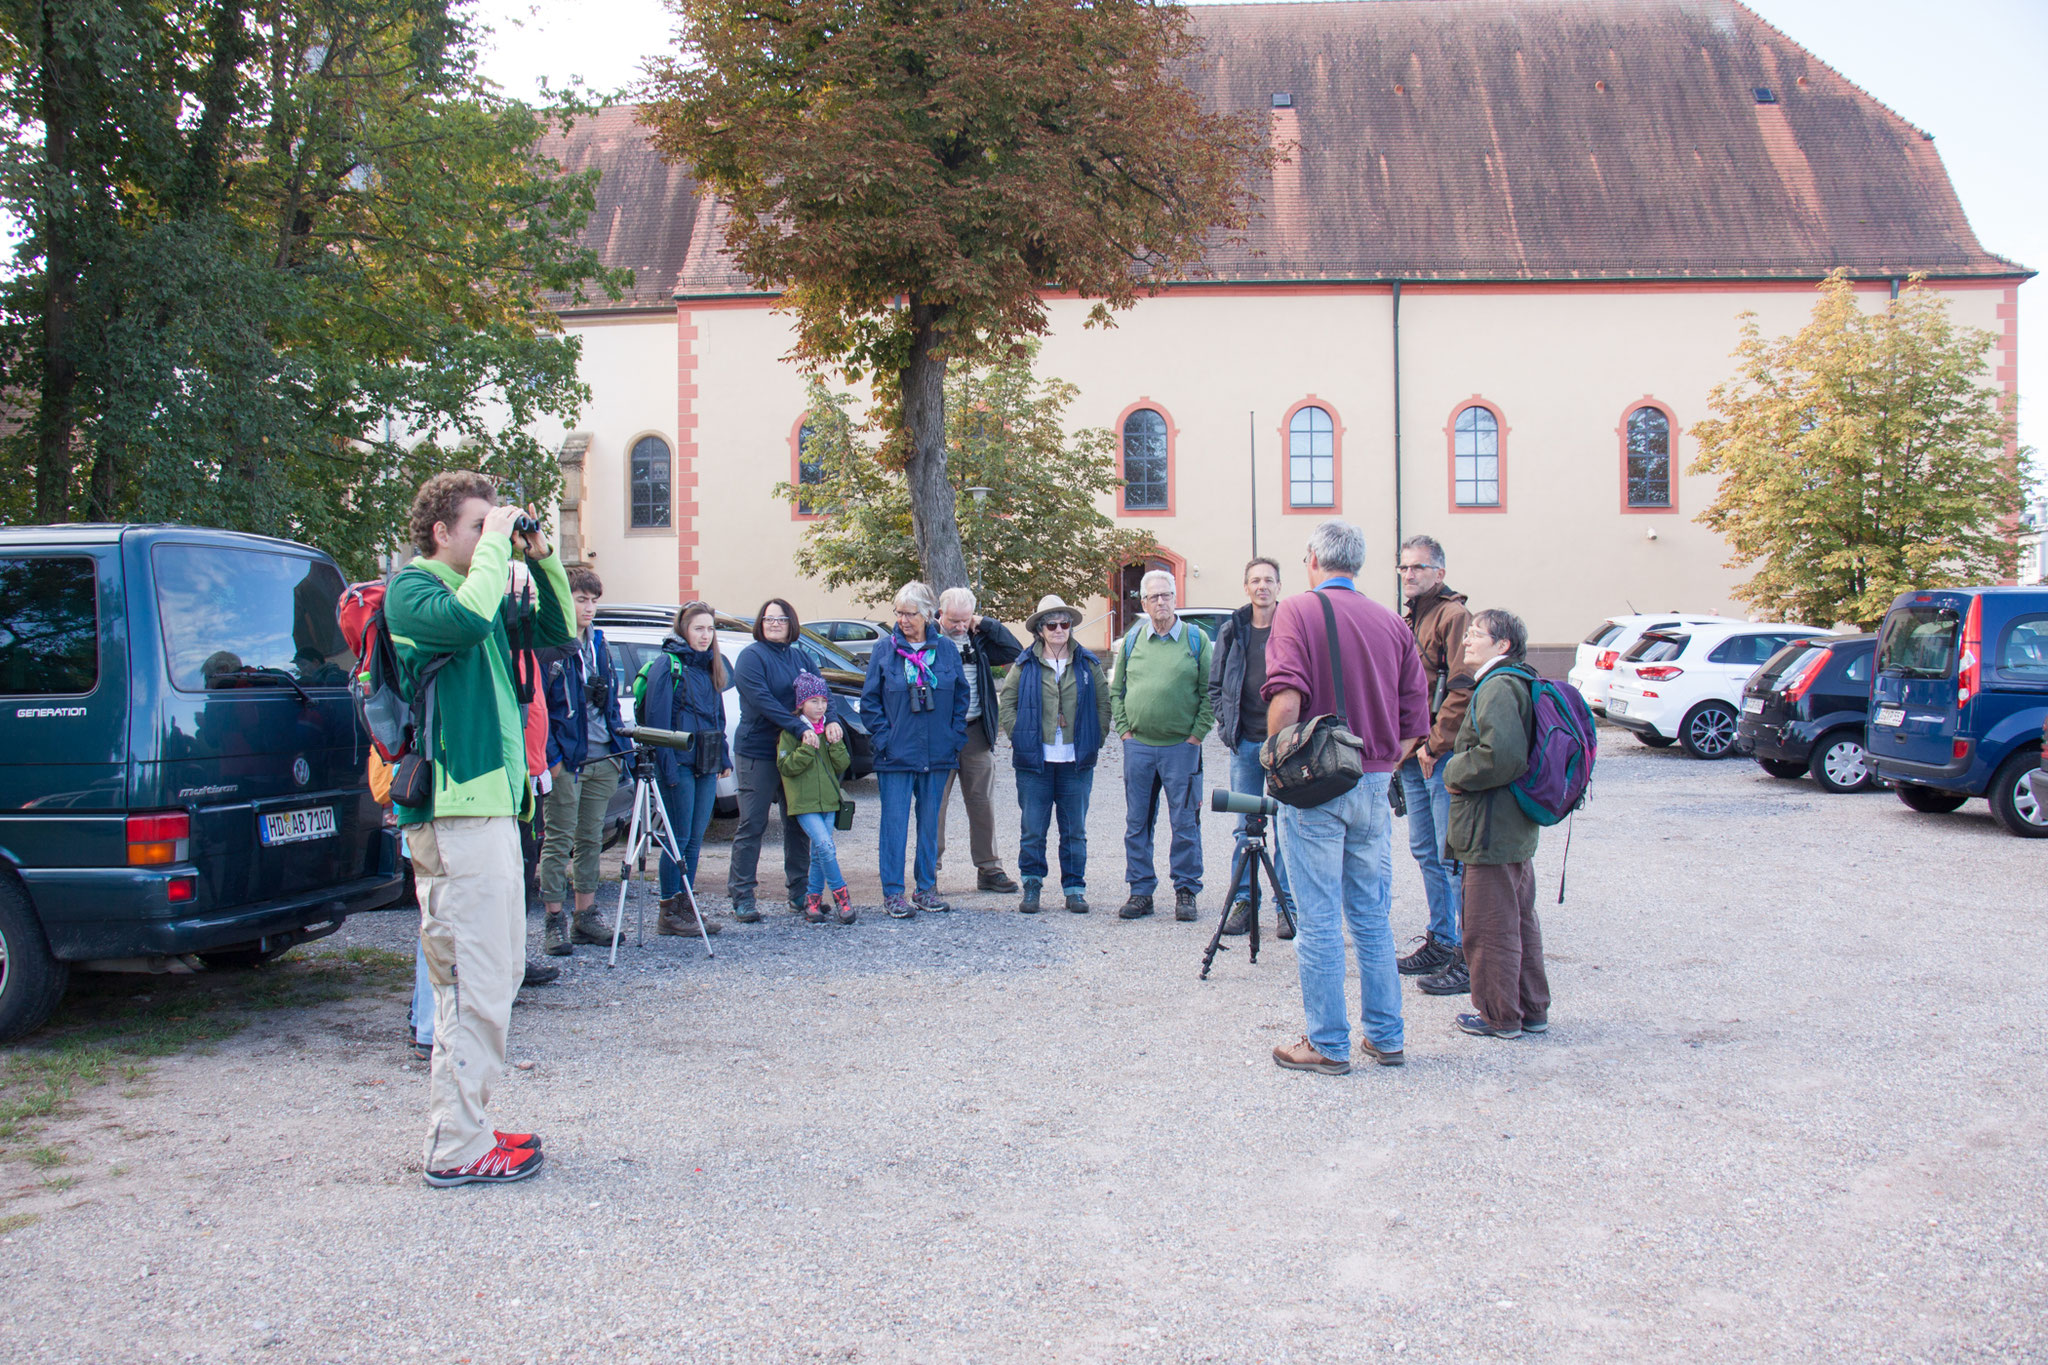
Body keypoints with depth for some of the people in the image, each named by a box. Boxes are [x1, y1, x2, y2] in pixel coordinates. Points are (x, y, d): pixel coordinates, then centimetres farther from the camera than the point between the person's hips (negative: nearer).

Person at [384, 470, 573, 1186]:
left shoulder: (484, 593, 19)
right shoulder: (411, 588, -7)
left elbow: (558, 633, 22)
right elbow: (465, 617, -27)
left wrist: (541, 559, 10)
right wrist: (496, 543, -15)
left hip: (491, 804, 10)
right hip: (454, 811, -10)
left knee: (495, 975, 15)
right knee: (477, 986, -8)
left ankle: (461, 1126, 25)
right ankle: (457, 1147, -1)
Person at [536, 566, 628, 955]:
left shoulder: (598, 644, 14)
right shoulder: (548, 646, -8)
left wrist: (620, 748, 13)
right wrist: (551, 756, -16)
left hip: (602, 760, 7)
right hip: (565, 762, -7)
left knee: (591, 839, 11)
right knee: (559, 840, -2)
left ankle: (586, 916, 18)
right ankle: (554, 921, 2)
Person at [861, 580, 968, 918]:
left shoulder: (946, 649, 4)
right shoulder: (885, 650, -1)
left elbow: (961, 696, 10)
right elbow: (870, 701, 1)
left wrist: (955, 738, 2)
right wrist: (884, 739, -7)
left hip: (937, 754, 2)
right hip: (896, 754, -2)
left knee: (930, 821, 10)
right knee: (895, 822, -2)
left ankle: (927, 889, 19)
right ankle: (893, 893, 4)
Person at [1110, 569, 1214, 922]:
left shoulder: (1196, 639, 2)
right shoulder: (1131, 641, 10)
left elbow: (1209, 692, 1)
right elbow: (1116, 690, 15)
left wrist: (1197, 734, -6)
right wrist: (1124, 729, 5)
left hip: (1181, 747, -3)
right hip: (1138, 745, 3)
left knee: (1185, 822, 1)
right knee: (1137, 822, 6)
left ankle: (1186, 892, 12)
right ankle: (1141, 890, 16)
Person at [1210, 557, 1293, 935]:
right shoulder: (1232, 630, 8)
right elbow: (1215, 685, 16)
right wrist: (1225, 725, 5)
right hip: (1245, 743, 3)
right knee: (1245, 827, 8)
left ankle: (1289, 905, 9)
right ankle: (1242, 901, 15)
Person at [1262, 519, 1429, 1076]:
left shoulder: (1298, 610, -6)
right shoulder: (1392, 622, 9)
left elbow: (1286, 699, -20)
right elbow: (1416, 719, 8)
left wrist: (1273, 753, -5)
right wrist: (1384, 765, 15)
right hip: (1374, 783, 5)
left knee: (1318, 920, 2)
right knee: (1372, 917, 15)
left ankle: (1327, 1045, 8)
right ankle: (1385, 1037, 21)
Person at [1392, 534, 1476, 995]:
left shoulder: (1454, 615, -9)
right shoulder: (1407, 621, 19)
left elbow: (1463, 689, -17)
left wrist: (1435, 744, -18)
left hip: (1444, 756, -9)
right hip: (1414, 754, 9)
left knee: (1453, 855, -8)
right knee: (1426, 852, 14)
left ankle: (1470, 957, -3)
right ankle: (1441, 942, 24)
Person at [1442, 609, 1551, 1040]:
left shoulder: (1497, 687, -17)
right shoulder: (1520, 683, 14)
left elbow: (1501, 755, -29)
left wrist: (1455, 772, -13)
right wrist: (1459, 769, 12)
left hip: (1491, 832, -10)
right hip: (1518, 827, 10)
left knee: (1489, 928, 1)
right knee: (1521, 922, 17)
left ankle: (1499, 1016, 10)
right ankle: (1532, 1010, 26)